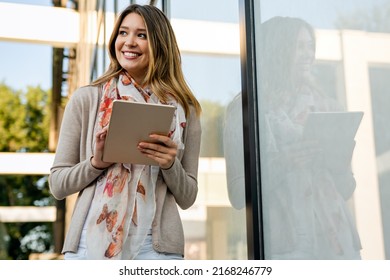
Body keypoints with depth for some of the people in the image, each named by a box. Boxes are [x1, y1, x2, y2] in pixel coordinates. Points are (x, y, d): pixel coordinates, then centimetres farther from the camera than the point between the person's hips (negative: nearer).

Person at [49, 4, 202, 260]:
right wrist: (96, 162, -13)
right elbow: (57, 184, 4)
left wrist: (171, 164, -11)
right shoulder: (86, 99, 3)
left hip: (157, 245, 1)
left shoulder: (183, 110, 5)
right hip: (93, 240, 0)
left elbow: (187, 198, 7)